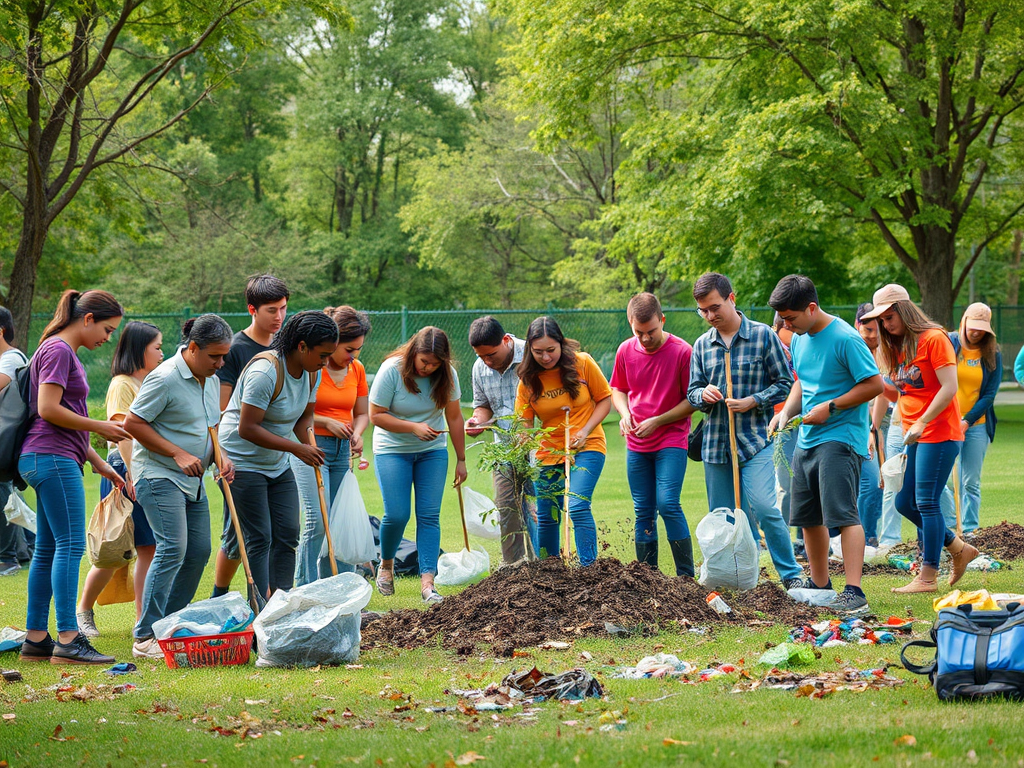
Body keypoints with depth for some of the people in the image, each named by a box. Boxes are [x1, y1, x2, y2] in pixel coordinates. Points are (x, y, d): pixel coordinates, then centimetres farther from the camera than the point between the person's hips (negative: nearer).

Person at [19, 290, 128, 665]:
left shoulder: (67, 353, 21)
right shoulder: (58, 350, -9)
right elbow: (49, 410, -18)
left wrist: (98, 463, 22)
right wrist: (100, 427, -9)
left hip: (51, 461, 10)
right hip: (52, 459, -10)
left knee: (48, 549, 9)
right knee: (71, 545, -12)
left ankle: (36, 639, 11)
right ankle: (68, 640, -16)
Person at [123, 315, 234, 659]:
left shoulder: (210, 381, 11)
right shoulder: (165, 378, -16)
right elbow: (133, 424, -16)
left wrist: (222, 457, 4)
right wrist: (178, 454, -18)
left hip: (192, 480, 9)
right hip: (159, 475, -9)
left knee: (198, 552, 7)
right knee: (172, 549, -17)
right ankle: (146, 637, -15)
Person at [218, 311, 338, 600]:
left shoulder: (311, 372, 0)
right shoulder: (266, 372, -26)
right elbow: (247, 429, -27)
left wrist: (309, 447, -6)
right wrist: (296, 448, -25)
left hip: (278, 465, 8)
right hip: (243, 462, -8)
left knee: (288, 535, 4)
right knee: (259, 540, -8)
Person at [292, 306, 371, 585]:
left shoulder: (356, 369, 8)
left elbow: (362, 413, 16)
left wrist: (357, 434, -5)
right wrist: (326, 422, -15)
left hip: (341, 450, 6)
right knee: (317, 519, -15)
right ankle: (305, 591, -9)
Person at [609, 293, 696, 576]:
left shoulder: (682, 351, -12)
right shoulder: (626, 351, 2)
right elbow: (618, 389, 17)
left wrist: (657, 421, -14)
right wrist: (624, 413, -3)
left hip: (671, 440, -5)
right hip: (636, 444, 5)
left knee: (668, 504, -16)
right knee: (643, 511, 7)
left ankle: (686, 577, -9)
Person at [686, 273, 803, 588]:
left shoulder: (763, 336, -1)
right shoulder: (702, 346, 11)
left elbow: (784, 383, 0)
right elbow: (692, 392, 16)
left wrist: (752, 401, -13)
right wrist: (703, 394, -7)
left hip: (755, 441, -5)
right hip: (716, 442, 5)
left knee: (764, 508, -18)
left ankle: (791, 575, -5)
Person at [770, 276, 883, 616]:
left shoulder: (845, 339, -16)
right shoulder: (799, 339, 10)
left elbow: (875, 384, -15)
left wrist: (830, 408, -17)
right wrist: (787, 412, 5)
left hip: (840, 438, -9)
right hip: (807, 440, 9)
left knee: (843, 514, -16)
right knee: (808, 517, 14)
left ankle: (854, 592, -20)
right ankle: (819, 584, 29)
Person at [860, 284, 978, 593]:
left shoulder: (933, 339, -10)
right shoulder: (897, 348, 14)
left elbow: (949, 387, -17)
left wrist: (921, 423, -22)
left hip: (938, 434, -9)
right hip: (914, 437, 9)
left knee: (926, 503, -9)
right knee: (904, 503, 8)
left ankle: (928, 577, -4)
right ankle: (959, 549, 22)